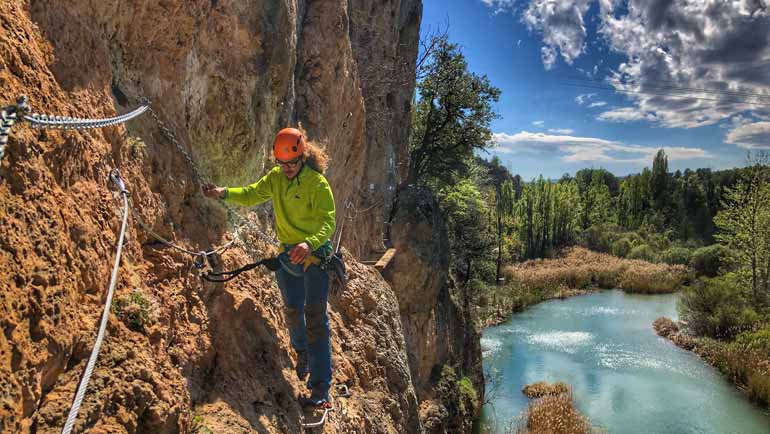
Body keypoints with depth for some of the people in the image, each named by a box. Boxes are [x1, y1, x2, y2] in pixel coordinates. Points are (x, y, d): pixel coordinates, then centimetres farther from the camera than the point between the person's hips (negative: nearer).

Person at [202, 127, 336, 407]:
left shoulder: (317, 183, -17)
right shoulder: (276, 177, 3)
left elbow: (328, 221, -24)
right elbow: (251, 194, -1)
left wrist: (309, 244, -43)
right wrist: (224, 193, -21)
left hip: (315, 253, -6)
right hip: (288, 254, 6)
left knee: (315, 318, -10)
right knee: (292, 311, 17)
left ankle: (321, 389, -8)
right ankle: (302, 351, 48)